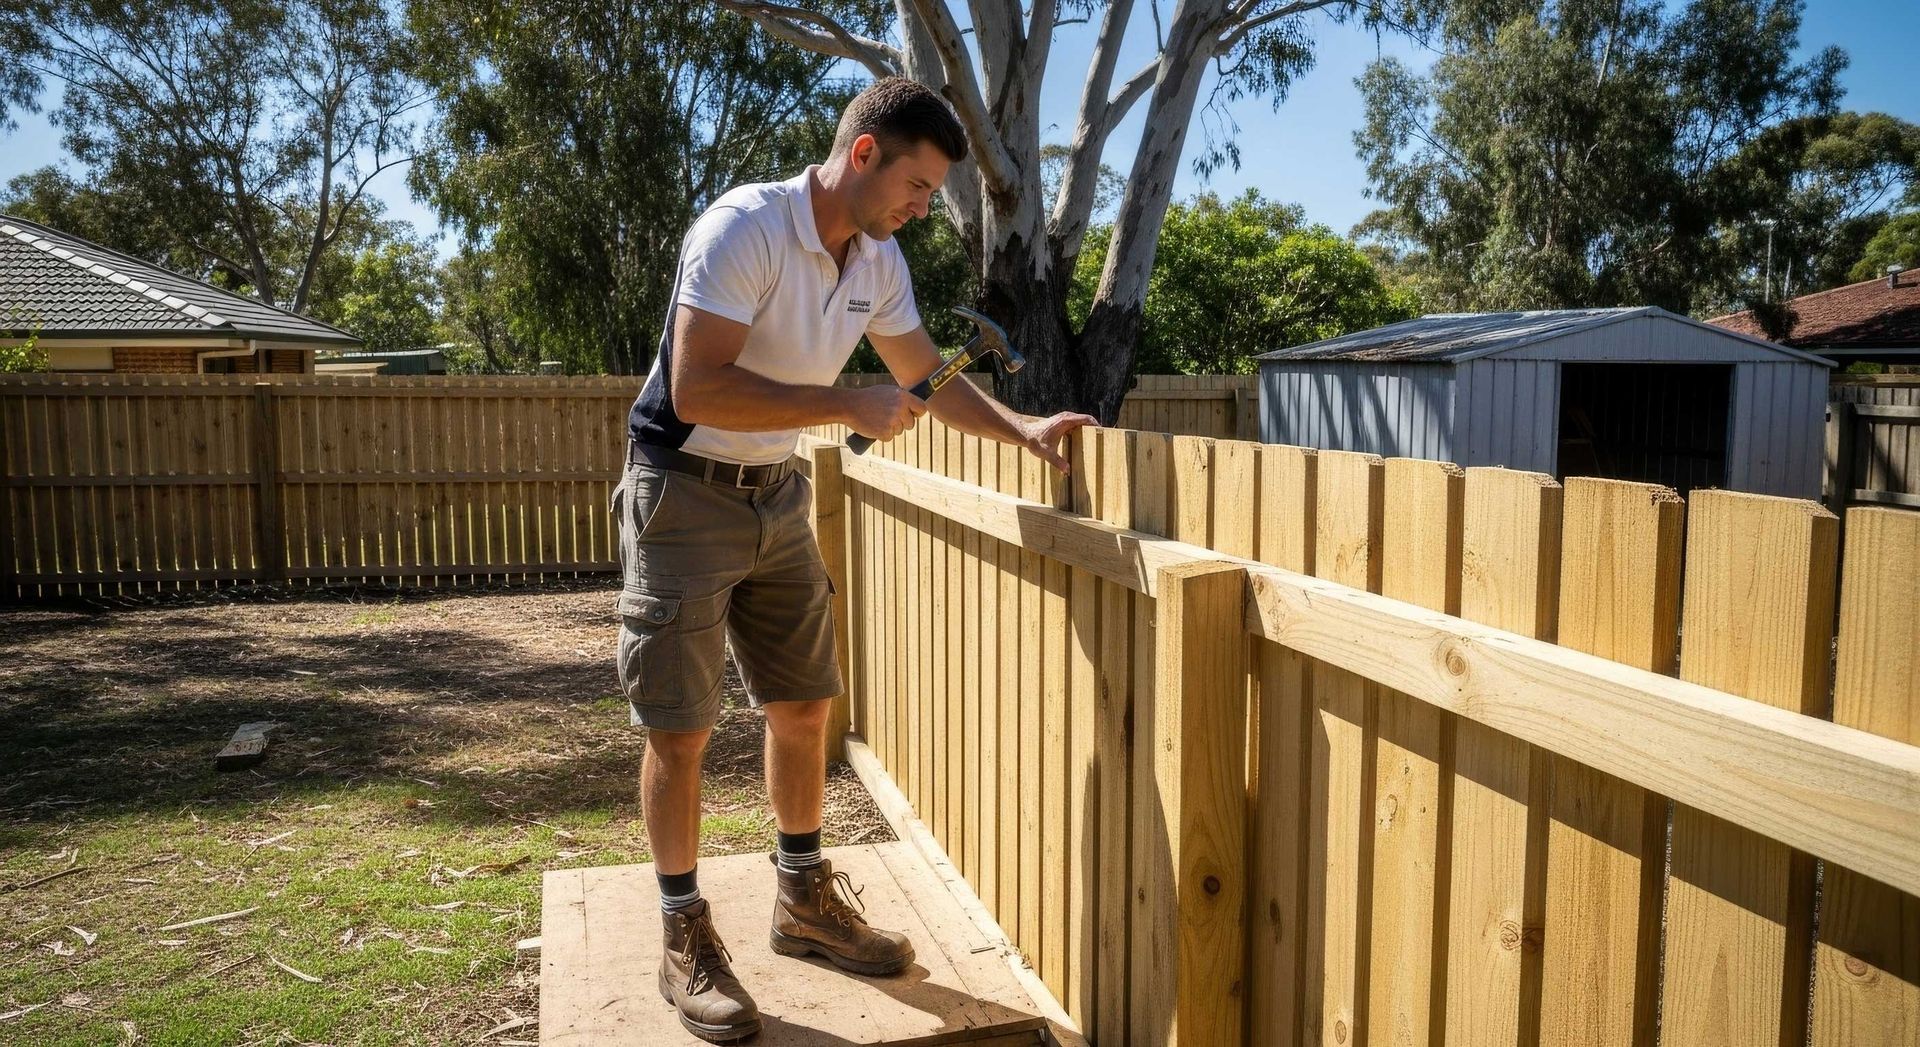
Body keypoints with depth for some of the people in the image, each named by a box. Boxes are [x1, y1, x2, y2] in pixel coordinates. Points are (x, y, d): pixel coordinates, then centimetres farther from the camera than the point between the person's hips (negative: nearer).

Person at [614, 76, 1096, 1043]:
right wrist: (849, 406, -27)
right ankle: (685, 938, 13)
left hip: (776, 493, 7)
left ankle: (804, 901, 27)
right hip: (684, 491, -7)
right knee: (680, 728, -1)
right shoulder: (745, 227, -22)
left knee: (802, 704, 11)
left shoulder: (879, 260, 2)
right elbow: (696, 391, -29)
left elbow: (928, 378, 13)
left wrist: (1024, 430, 0)